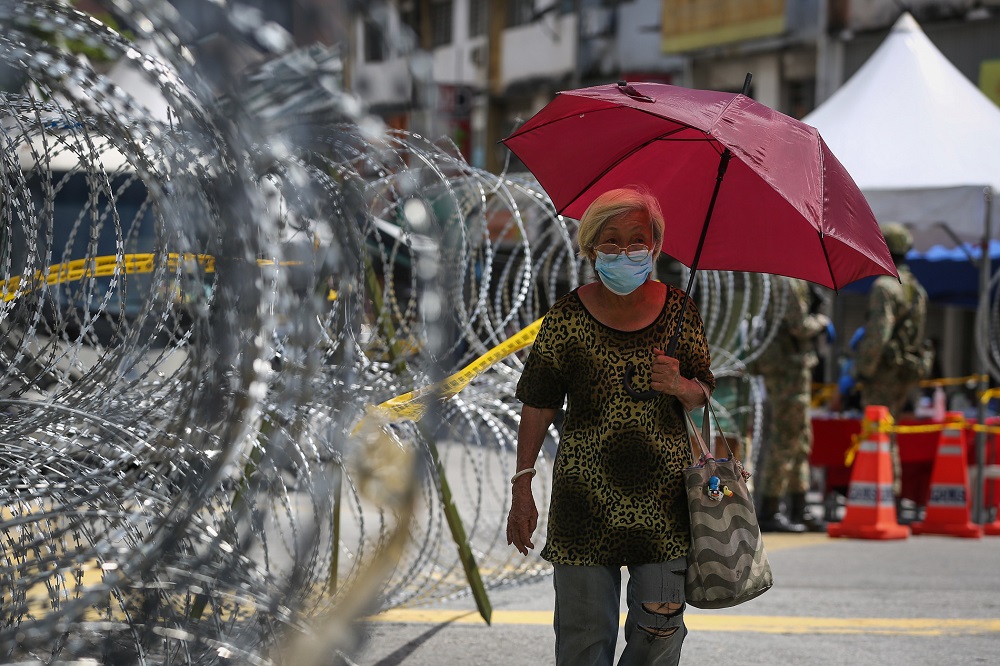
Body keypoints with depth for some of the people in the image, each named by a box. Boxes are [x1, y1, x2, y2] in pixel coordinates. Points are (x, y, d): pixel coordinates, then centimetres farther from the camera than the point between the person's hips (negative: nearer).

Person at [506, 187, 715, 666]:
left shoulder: (679, 312, 2)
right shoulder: (566, 318, -4)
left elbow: (703, 395, 9)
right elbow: (538, 406, 0)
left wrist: (681, 387, -15)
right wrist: (522, 488, -4)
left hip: (663, 500, 1)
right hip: (586, 499, -1)